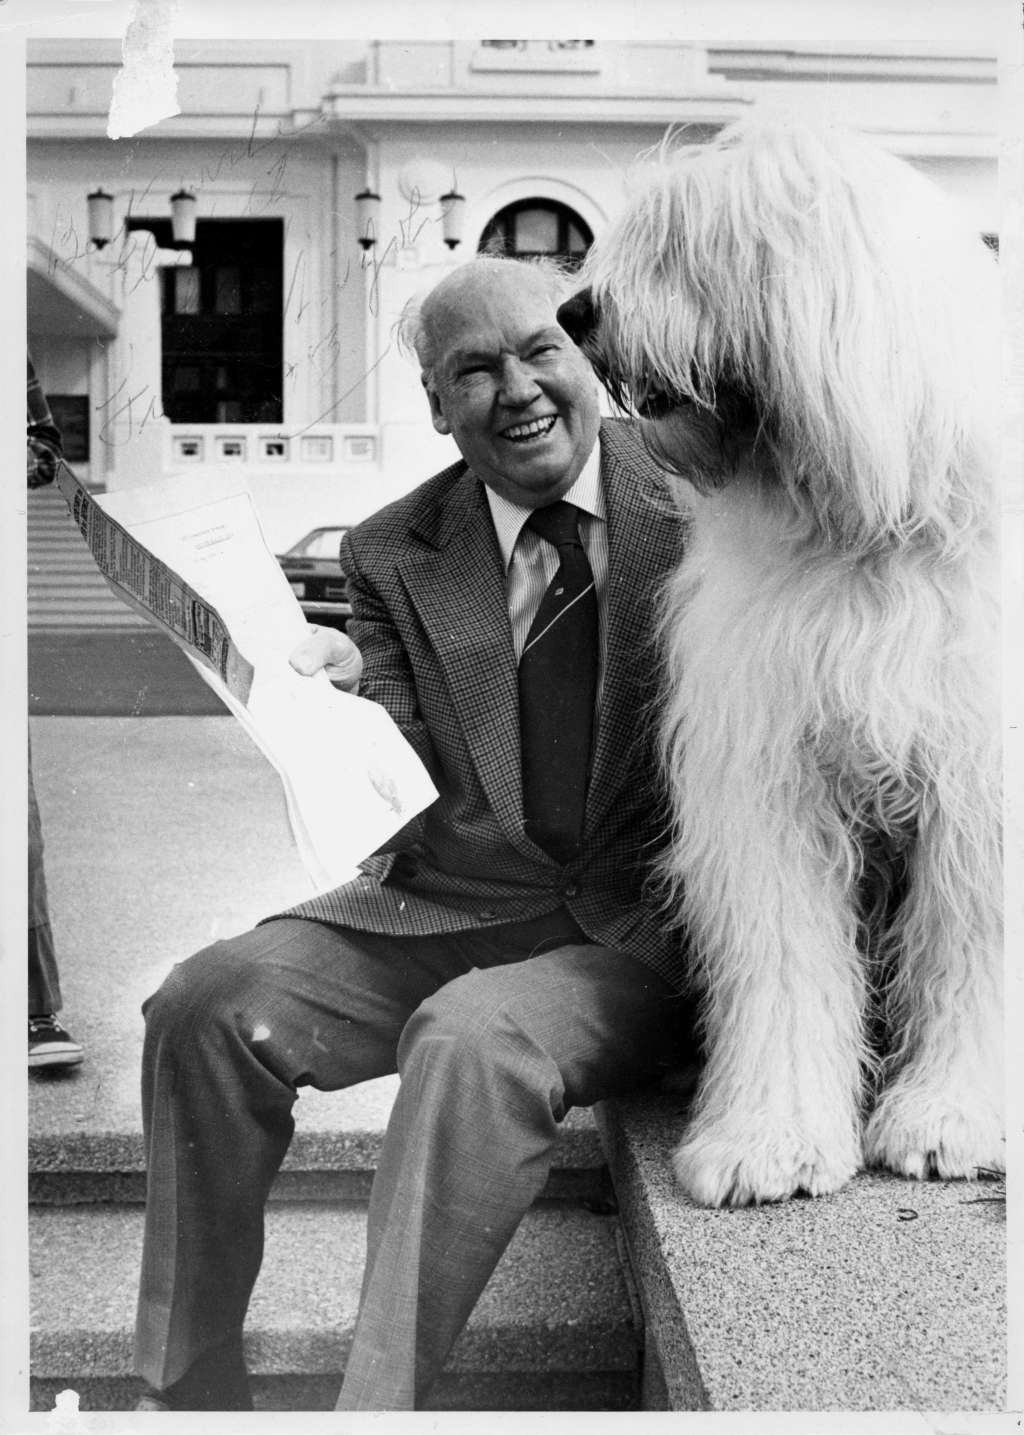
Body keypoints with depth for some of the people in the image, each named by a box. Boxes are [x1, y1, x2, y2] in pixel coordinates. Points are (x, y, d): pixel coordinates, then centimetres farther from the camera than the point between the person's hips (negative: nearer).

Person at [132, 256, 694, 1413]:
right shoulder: (393, 554, 6)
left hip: (647, 929, -3)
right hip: (452, 907, 4)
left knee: (470, 1040, -33)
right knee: (206, 1004, -14)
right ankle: (191, 1396, 2)